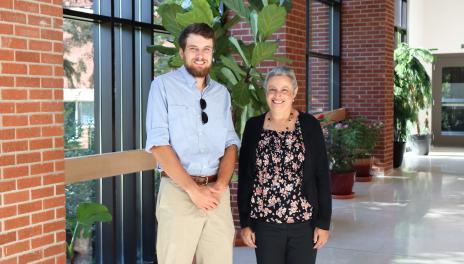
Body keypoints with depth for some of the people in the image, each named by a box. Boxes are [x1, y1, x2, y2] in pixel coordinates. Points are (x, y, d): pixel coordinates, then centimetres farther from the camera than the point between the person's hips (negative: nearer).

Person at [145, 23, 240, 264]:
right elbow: (158, 144, -10)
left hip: (218, 192, 4)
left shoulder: (222, 93, 13)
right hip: (178, 191, -4)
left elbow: (231, 144, 10)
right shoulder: (164, 86, -2)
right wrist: (193, 189, -14)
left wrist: (220, 185, -7)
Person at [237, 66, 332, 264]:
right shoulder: (253, 126, 3)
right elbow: (244, 177, 5)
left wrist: (324, 222, -4)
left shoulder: (309, 125, -1)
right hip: (265, 221, 1)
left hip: (305, 221, -1)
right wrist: (245, 222, 2)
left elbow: (322, 176, -1)